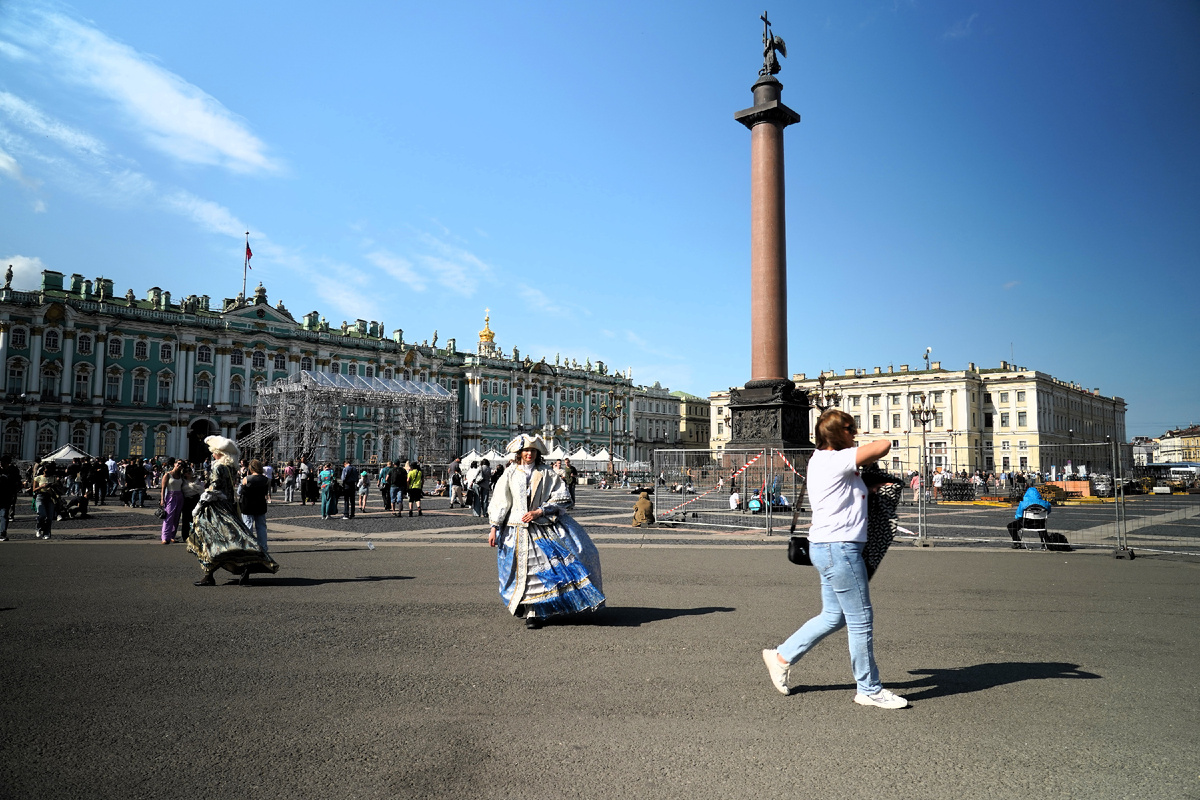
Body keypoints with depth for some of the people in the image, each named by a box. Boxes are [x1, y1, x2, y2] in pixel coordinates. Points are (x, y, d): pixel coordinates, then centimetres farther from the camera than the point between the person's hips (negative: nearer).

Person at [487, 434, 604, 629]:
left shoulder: (546, 473, 3)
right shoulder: (510, 474, 7)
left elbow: (563, 499, -1)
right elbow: (499, 501, 8)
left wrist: (540, 512, -12)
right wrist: (494, 528, 3)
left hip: (543, 527, 0)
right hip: (516, 530, 0)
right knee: (523, 569, 3)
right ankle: (529, 611, 23)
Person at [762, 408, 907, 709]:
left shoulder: (820, 459, 14)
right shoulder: (835, 461, -16)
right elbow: (883, 445, -18)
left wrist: (864, 477, 8)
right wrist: (865, 459, 3)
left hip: (829, 548, 10)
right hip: (839, 548, -10)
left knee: (834, 616, 18)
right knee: (861, 620, 1)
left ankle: (782, 657, 25)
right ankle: (869, 690, 14)